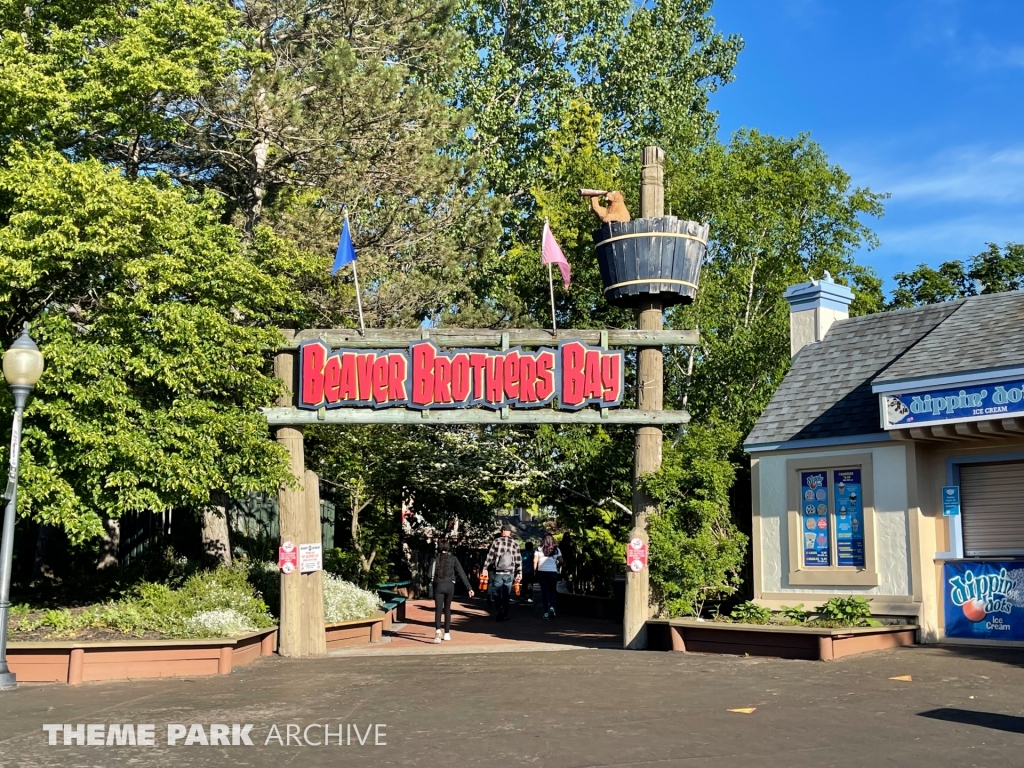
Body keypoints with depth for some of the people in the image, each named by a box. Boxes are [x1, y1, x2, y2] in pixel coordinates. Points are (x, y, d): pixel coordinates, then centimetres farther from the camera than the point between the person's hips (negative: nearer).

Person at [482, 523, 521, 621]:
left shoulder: (496, 542, -3)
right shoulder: (514, 544, 1)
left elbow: (489, 557, -4)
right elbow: (519, 560, 2)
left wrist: (485, 568, 3)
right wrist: (519, 573, 8)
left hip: (497, 573, -1)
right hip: (509, 574, 1)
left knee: (497, 595, 6)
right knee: (506, 596, 11)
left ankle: (498, 615, -3)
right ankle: (504, 615, 11)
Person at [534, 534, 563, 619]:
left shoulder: (539, 549, 3)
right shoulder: (556, 550, 4)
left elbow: (535, 561, -3)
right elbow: (561, 561, 0)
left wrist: (535, 570, 5)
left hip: (542, 572, 0)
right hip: (553, 572, 0)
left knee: (544, 592, 4)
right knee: (552, 591, 11)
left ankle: (546, 612, 1)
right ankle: (552, 607, -13)